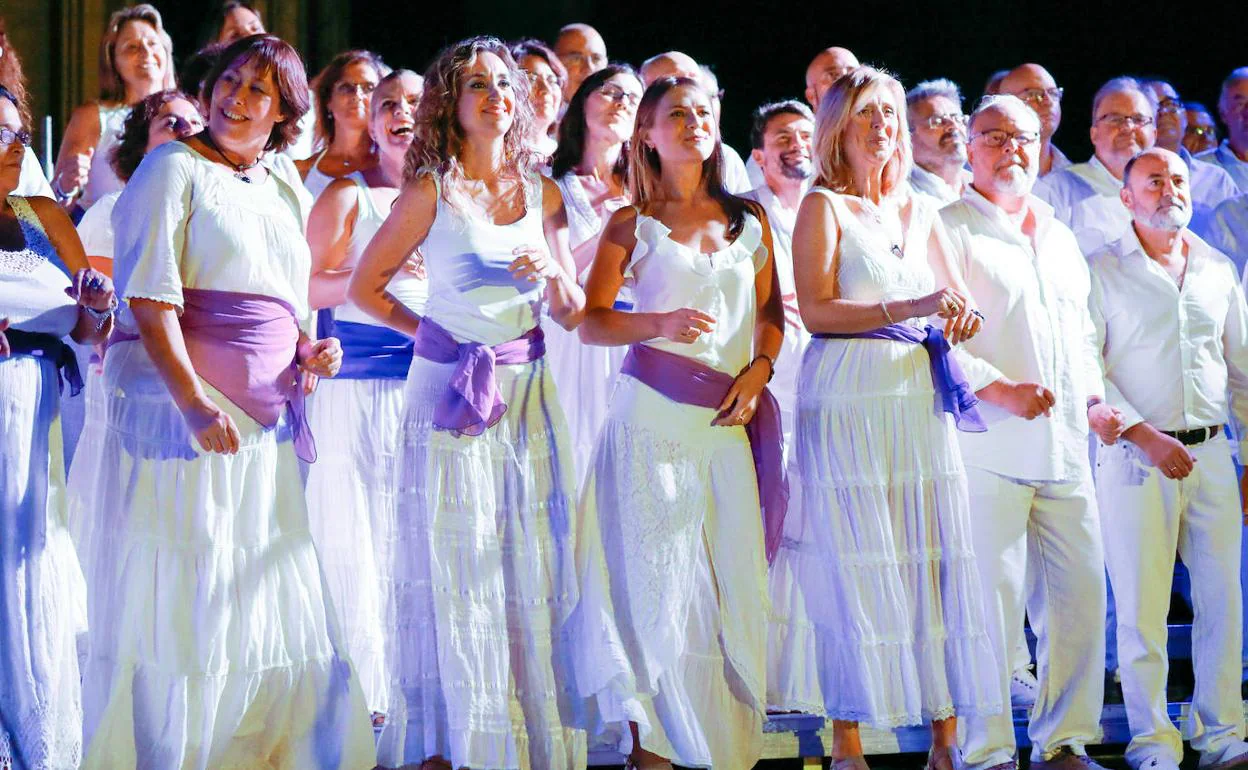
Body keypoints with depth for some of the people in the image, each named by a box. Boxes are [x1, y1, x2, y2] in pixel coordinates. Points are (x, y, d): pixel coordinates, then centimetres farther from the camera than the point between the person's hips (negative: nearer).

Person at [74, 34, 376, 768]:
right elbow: (151, 301, -13)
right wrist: (194, 404, -23)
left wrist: (309, 350, 4)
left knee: (271, 604, 8)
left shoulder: (285, 184, 16)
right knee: (177, 603, -4)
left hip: (268, 419, 7)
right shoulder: (175, 168, -4)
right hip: (184, 410, -7)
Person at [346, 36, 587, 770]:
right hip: (451, 391, -3)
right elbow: (365, 286, 4)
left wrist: (550, 272, -9)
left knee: (533, 566, 3)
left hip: (527, 392, 3)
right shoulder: (433, 191, -3)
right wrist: (432, 334, 3)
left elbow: (572, 313, 10)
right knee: (454, 565, -2)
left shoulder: (544, 193, 8)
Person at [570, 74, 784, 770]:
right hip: (654, 415, -3)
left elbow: (773, 312, 16)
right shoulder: (633, 224, 5)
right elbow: (591, 320, 1)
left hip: (730, 419, 3)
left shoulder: (749, 219, 13)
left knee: (735, 575, -2)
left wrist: (758, 371, -2)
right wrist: (660, 324, -16)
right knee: (657, 572, -5)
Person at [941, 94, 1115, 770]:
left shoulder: (1060, 238, 22)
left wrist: (1093, 393, 12)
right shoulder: (949, 229, 0)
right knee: (992, 600, -8)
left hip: (1065, 448, 7)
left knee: (1080, 592, 4)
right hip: (988, 447, -6)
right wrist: (1000, 389, -18)